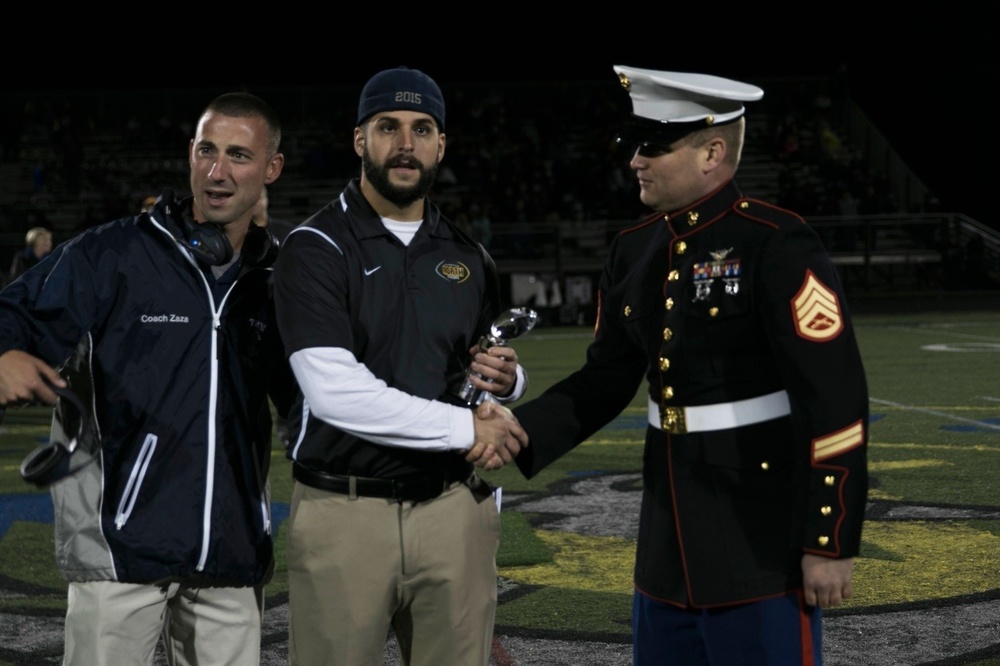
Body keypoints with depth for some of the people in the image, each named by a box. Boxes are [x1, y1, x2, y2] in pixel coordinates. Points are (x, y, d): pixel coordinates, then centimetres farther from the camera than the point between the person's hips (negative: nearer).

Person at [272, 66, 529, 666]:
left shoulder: (468, 256, 13)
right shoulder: (316, 249, -4)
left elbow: (497, 379, 22)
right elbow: (334, 392, -17)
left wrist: (506, 382, -3)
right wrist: (464, 428, -13)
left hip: (453, 507, 4)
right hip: (344, 510, -4)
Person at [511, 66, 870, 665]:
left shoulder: (777, 245, -15)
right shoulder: (635, 252, 8)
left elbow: (836, 401, -17)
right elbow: (605, 382, 14)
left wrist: (831, 542, -18)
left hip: (763, 542, -7)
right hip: (669, 541, 7)